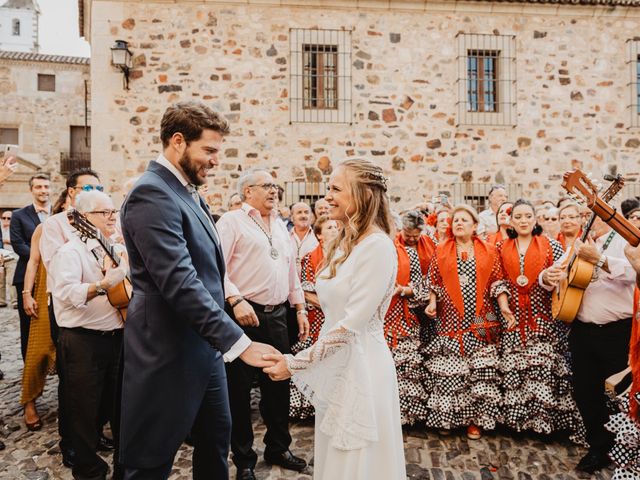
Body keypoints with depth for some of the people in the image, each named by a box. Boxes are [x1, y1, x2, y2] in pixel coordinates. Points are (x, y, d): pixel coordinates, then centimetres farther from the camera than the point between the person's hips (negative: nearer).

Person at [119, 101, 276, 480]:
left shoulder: (189, 192, 12)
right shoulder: (152, 194, -19)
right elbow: (179, 283, -28)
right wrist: (240, 342, -27)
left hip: (205, 344, 9)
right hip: (169, 352, -9)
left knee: (216, 438, 22)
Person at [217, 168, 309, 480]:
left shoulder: (280, 226, 17)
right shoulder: (232, 221, -3)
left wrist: (300, 307, 16)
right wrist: (236, 300, -23)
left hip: (278, 315, 6)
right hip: (245, 314, -6)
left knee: (278, 384, 15)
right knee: (240, 388, 6)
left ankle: (278, 448, 34)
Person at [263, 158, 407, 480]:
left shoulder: (378, 246, -19)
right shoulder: (343, 242, 7)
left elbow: (352, 324, -22)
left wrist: (295, 363, -17)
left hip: (361, 365, -8)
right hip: (333, 363, 8)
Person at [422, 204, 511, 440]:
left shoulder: (488, 252, 9)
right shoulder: (441, 251, 8)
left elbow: (497, 281, 6)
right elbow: (433, 281, 8)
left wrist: (504, 306, -5)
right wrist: (432, 303, -5)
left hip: (481, 322, 1)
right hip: (450, 320, 0)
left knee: (480, 371, 1)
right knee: (448, 371, 1)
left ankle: (475, 419, 15)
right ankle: (446, 416, 15)